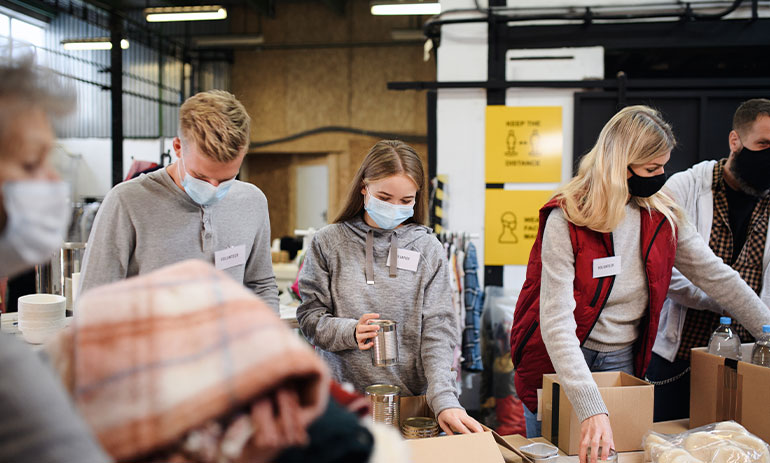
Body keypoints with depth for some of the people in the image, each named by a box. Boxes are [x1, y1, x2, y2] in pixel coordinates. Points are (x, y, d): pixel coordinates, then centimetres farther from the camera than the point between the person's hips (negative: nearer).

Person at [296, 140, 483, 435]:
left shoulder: (428, 250, 0)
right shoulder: (328, 242, -1)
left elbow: (438, 332, -5)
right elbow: (310, 317, 0)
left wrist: (444, 400, -17)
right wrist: (350, 331, -19)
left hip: (412, 397, 1)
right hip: (343, 398, 0)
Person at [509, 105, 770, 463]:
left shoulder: (662, 215, -3)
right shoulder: (567, 219, -21)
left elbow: (715, 276, 6)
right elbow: (556, 319, -28)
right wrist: (591, 408, -36)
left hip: (623, 362, 5)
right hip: (561, 363, -4)